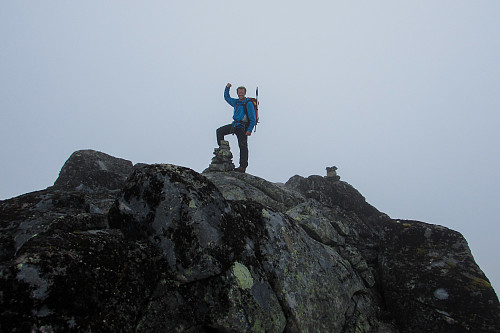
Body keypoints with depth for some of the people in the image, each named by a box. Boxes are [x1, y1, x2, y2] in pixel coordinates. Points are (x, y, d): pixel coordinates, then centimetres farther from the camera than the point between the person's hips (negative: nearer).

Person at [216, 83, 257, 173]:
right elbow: (227, 97, 32)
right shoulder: (236, 102, 12)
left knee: (243, 147, -9)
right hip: (234, 124, 8)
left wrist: (249, 130, -21)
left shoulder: (249, 104, -10)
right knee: (219, 131, 4)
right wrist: (227, 88, 18)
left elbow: (253, 119, -12)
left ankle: (243, 167, -9)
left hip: (242, 127, -7)